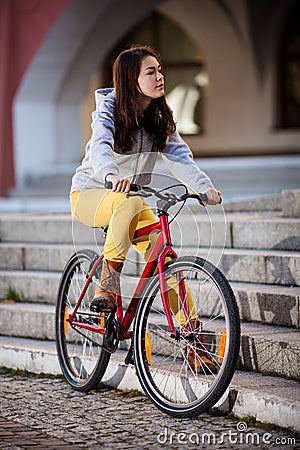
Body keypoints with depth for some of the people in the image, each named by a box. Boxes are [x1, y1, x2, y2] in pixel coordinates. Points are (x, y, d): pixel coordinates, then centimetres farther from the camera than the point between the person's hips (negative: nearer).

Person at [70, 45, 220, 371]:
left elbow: (178, 155, -11)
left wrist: (204, 186, -30)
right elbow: (100, 148, -34)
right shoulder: (109, 109, -15)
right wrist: (112, 177, -57)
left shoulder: (160, 117, 1)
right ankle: (106, 285, -27)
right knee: (130, 203, -39)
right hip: (90, 194, -5)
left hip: (131, 197, 5)